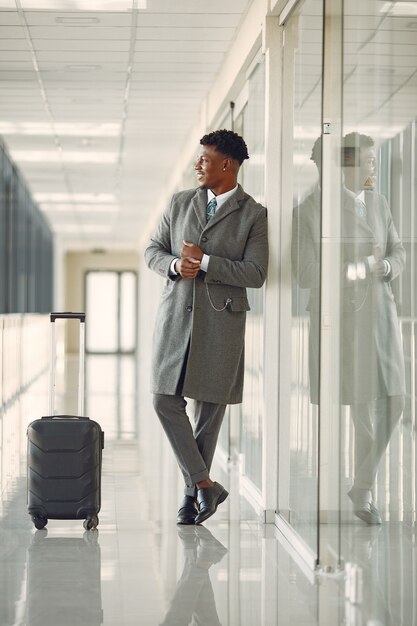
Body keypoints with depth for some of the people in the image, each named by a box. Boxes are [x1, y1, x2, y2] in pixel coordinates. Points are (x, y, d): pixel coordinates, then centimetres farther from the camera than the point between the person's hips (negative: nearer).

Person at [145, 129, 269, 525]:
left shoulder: (253, 214, -1)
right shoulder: (180, 203, 10)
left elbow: (255, 274, -8)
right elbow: (152, 250, 13)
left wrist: (205, 262, -14)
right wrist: (175, 265, -9)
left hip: (221, 319, -3)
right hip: (175, 315, 3)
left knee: (209, 407, 3)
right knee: (165, 400, -6)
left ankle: (192, 492, 17)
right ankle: (204, 485, 2)